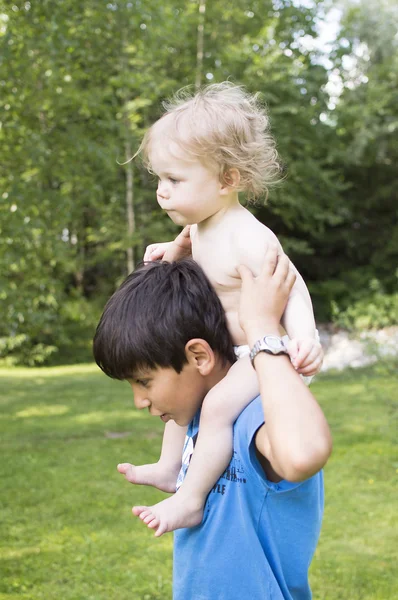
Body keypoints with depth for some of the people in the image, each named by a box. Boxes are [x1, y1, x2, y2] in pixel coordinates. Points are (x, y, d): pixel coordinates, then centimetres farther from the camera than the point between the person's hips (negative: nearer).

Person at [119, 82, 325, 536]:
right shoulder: (202, 224, 0)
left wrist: (304, 337, -47)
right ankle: (170, 467, 35)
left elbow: (291, 290, -30)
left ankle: (190, 499, -13)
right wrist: (174, 251, 6)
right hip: (226, 351, 10)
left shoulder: (249, 239, -28)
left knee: (217, 405, -27)